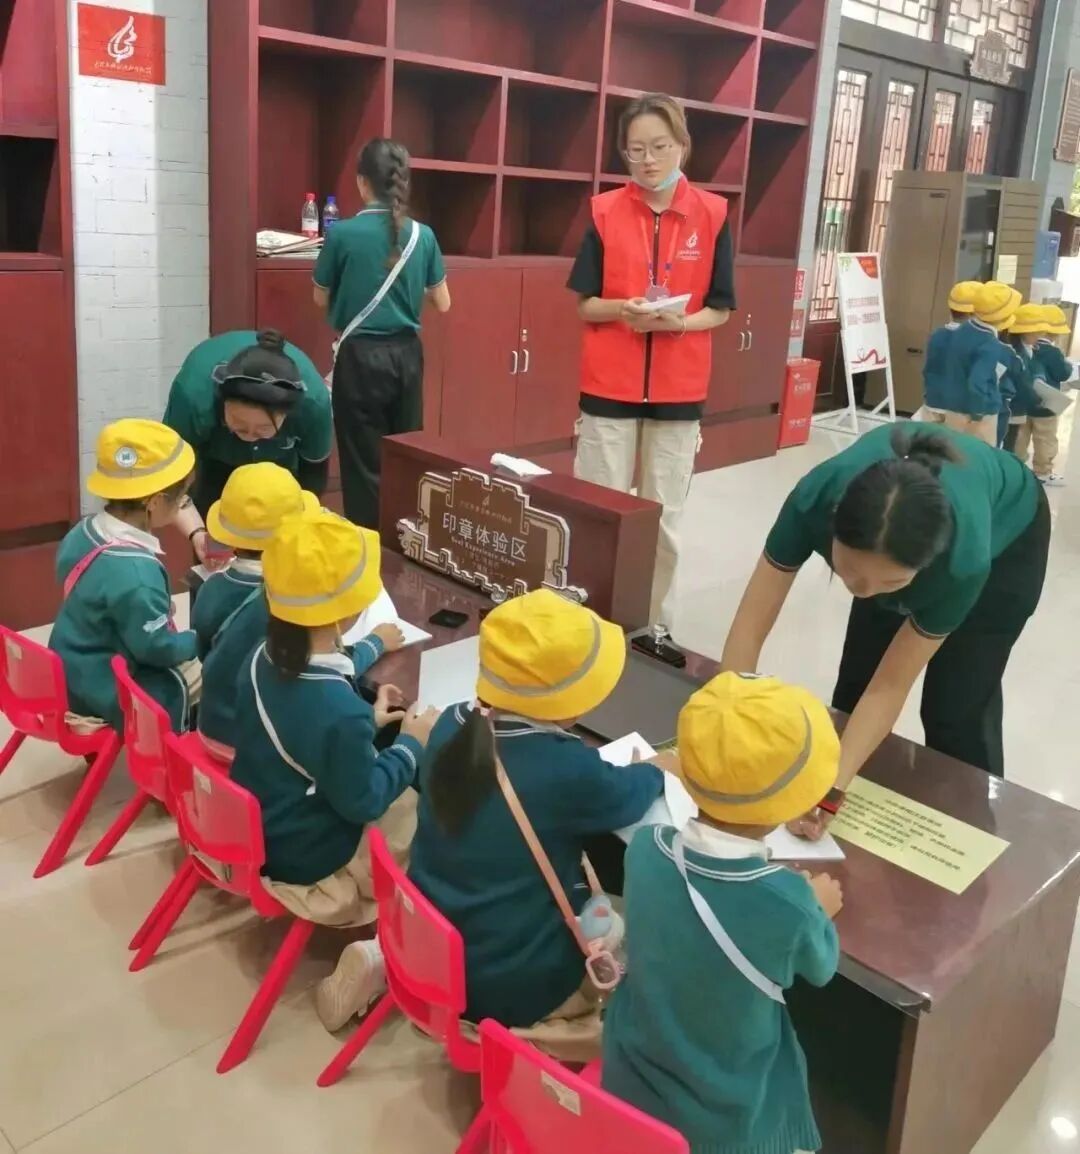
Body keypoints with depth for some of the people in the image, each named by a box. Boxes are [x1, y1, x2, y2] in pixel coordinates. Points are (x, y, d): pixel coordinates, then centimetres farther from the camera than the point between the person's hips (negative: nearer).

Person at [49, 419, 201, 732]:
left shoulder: (85, 531, -6)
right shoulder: (136, 573, -33)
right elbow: (158, 649, -22)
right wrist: (197, 640, -3)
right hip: (107, 695, -9)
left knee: (186, 657, 21)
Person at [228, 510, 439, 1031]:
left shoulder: (264, 659, -9)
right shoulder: (340, 710, -35)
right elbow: (362, 802, -21)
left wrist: (367, 722, 8)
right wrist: (411, 745, -9)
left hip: (258, 829, 8)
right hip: (312, 861, -8)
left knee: (406, 795, 20)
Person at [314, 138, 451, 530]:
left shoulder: (342, 234, -9)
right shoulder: (422, 235, 0)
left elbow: (321, 299, 3)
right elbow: (442, 303, 8)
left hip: (361, 357, -3)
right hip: (406, 355, 4)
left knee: (365, 463, 4)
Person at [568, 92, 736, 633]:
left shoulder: (713, 214, 0)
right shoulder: (605, 211, 0)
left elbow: (720, 309, 3)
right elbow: (584, 304, 2)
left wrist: (679, 322, -17)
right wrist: (624, 309, -18)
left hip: (679, 389, 0)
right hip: (609, 386, 0)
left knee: (665, 517, 8)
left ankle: (656, 625, 22)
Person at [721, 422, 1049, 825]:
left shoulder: (964, 555, -44)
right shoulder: (815, 500, -41)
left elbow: (890, 686, -33)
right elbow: (748, 631, -36)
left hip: (1005, 539, -3)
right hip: (891, 538, 3)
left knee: (955, 713, -4)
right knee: (854, 688, 5)